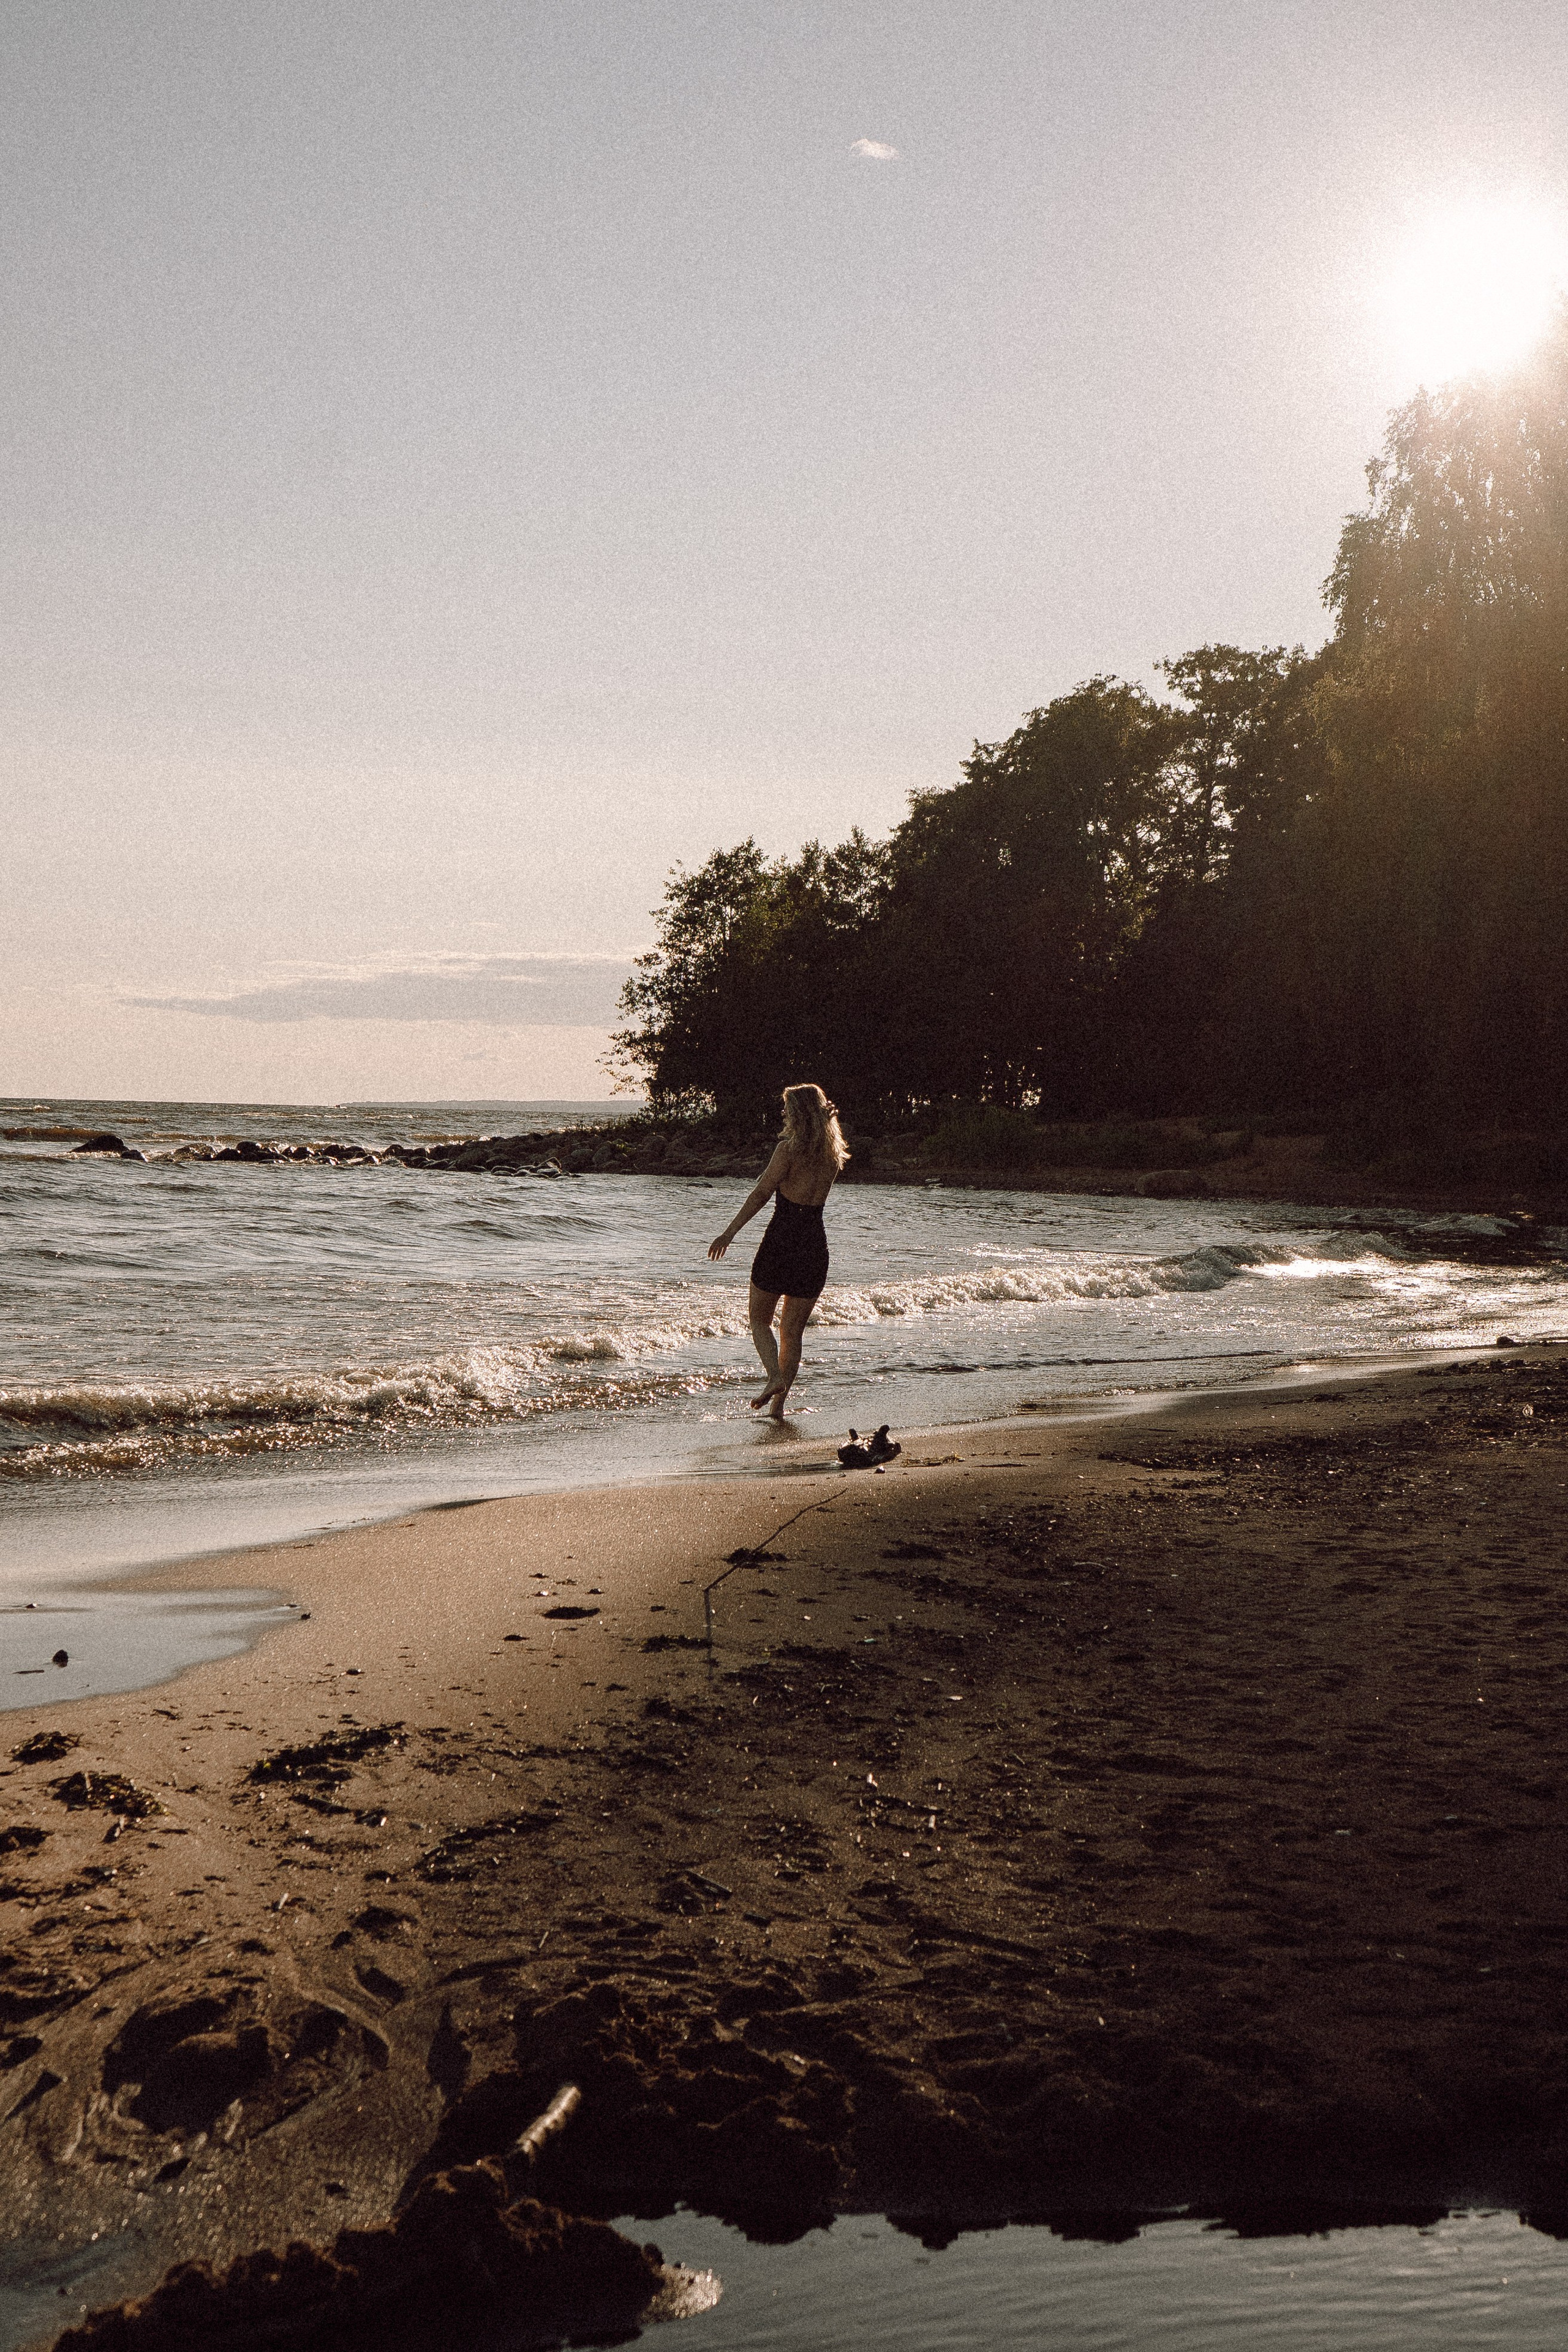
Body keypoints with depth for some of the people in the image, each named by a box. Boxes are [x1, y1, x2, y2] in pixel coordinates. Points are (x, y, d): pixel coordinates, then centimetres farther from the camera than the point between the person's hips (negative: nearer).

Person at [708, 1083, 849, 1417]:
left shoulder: (789, 1149, -11)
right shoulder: (832, 1155, 6)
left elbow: (760, 1193, -12)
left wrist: (729, 1233, -10)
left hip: (781, 1240, -5)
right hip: (816, 1245, 5)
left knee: (760, 1320, 11)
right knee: (793, 1330, 12)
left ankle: (775, 1377, -12)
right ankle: (779, 1402, 10)